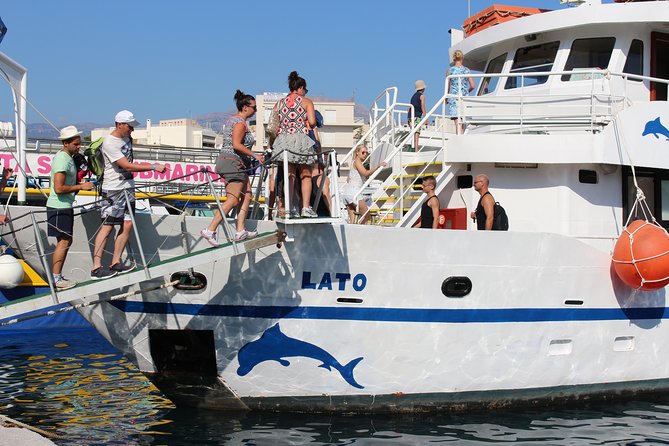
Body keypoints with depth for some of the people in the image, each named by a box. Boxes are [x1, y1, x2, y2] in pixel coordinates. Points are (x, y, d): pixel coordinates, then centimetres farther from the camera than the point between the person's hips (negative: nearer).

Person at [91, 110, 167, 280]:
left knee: (127, 224, 3)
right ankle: (96, 267, -9)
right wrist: (154, 167, -24)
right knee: (108, 226, -10)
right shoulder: (109, 144, -18)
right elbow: (127, 165, -23)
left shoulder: (127, 138, 9)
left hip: (128, 186, 8)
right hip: (113, 189, -8)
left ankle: (116, 263, 8)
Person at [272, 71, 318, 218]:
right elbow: (312, 122, -7)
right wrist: (306, 124, 13)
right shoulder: (306, 101, 3)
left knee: (289, 176, 6)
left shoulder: (280, 103, 14)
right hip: (301, 138, -3)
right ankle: (306, 207, -4)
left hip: (283, 139, 3)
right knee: (305, 175, 5)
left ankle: (289, 208, -1)